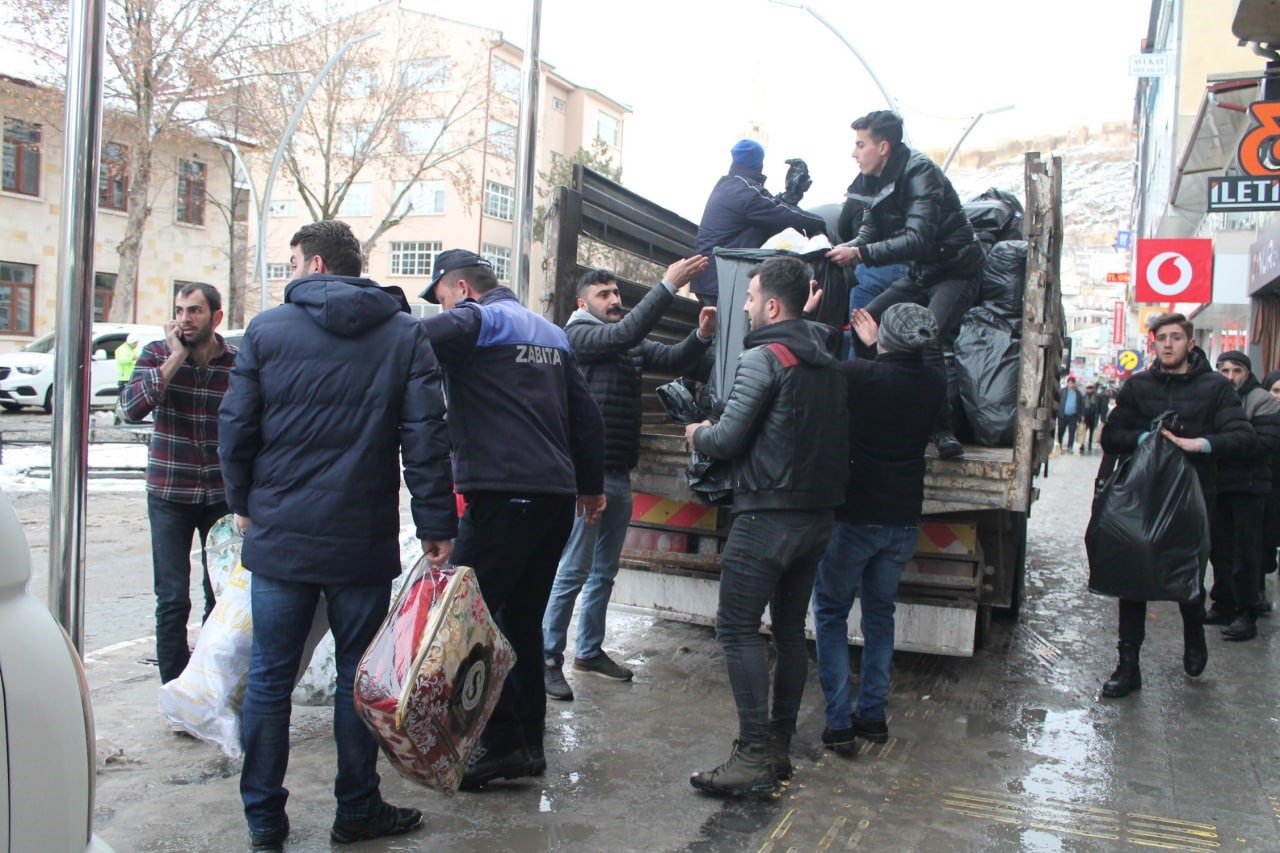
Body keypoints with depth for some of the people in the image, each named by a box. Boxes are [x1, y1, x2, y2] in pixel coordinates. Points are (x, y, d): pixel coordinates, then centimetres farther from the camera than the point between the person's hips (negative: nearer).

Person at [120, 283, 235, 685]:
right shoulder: (157, 354, -1)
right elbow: (132, 406, -16)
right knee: (172, 601, 1)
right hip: (169, 495, 0)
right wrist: (176, 357, -18)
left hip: (222, 496, 1)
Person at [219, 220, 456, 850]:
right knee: (359, 675, 12)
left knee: (269, 677, 11)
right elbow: (425, 439, -6)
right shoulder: (404, 334, 0)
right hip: (363, 540, 0)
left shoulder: (266, 329, 0)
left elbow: (235, 428, 2)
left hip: (279, 536, 1)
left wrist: (245, 504, 16)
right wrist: (437, 526, -4)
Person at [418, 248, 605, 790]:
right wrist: (591, 485, 27)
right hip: (558, 496, 9)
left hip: (504, 496, -9)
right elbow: (586, 414, 21)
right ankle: (529, 745, 21)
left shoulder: (475, 321, -2)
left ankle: (502, 743, -3)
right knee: (522, 621, 15)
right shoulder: (551, 332, 21)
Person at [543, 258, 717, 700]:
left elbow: (674, 360, 9)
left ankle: (589, 651, 26)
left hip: (619, 475, 8)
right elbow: (626, 332, -22)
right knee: (573, 572, -5)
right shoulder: (578, 335, -6)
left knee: (604, 572, 15)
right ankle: (549, 659, 4)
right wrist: (669, 284, -24)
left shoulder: (632, 345, 16)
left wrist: (702, 334, -9)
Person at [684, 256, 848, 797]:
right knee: (790, 627, 14)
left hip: (768, 513, -9)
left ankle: (754, 754, -7)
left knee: (737, 626, -5)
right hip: (818, 512, 9)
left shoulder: (763, 357, -11)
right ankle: (780, 745, 21)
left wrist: (699, 435, 7)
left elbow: (728, 438, -14)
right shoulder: (826, 362, 14)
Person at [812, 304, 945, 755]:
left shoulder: (856, 374, -18)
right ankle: (873, 714, 23)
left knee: (831, 612, 8)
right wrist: (875, 347, 25)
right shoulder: (935, 384, -3)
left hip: (853, 515, -4)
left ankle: (839, 723, 5)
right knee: (880, 612, 18)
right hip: (903, 518, 5)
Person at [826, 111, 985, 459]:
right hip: (919, 274, 8)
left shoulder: (919, 172, -23)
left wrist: (859, 254, -35)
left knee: (928, 342, -27)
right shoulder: (875, 180, 2)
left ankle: (944, 429, -14)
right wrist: (845, 248, -16)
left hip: (955, 271, -8)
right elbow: (869, 231, 6)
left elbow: (918, 240, -33)